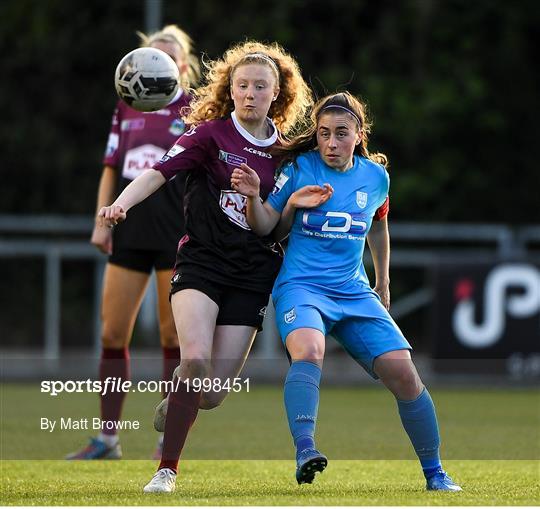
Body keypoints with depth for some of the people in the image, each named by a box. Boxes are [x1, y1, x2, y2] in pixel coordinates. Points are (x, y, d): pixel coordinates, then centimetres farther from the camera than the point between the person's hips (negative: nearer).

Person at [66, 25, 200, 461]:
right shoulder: (127, 108, 11)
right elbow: (111, 169, 14)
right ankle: (108, 440, 9)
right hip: (129, 233, 4)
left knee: (174, 338, -1)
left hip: (176, 236, -4)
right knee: (113, 334, 2)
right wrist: (102, 221, 6)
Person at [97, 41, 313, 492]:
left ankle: (172, 409, 33)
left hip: (253, 275, 3)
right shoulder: (211, 134, -2)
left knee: (212, 394, -4)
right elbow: (160, 171, -16)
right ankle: (167, 470, -13)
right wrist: (122, 202, -33)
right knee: (196, 361, -26)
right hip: (202, 260, -3)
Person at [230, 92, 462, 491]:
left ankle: (434, 473, 7)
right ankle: (305, 451, -45)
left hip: (354, 293, 3)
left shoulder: (375, 176, 7)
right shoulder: (299, 169, -3)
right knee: (308, 351, -35)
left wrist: (383, 284, 32)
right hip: (301, 286, -3)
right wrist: (253, 196, -20)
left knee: (402, 371, -8)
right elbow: (266, 226, 1)